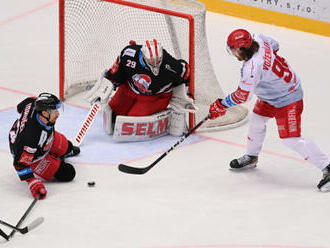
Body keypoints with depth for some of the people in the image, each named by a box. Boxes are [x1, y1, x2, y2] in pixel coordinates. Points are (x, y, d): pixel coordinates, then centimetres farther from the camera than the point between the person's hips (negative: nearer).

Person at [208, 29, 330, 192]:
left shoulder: (252, 68, -34)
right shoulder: (259, 40, -10)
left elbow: (242, 96, -23)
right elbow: (274, 45, 13)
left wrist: (221, 105, -9)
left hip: (287, 99, -11)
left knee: (291, 139, -12)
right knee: (256, 120, 21)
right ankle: (251, 157, 42)